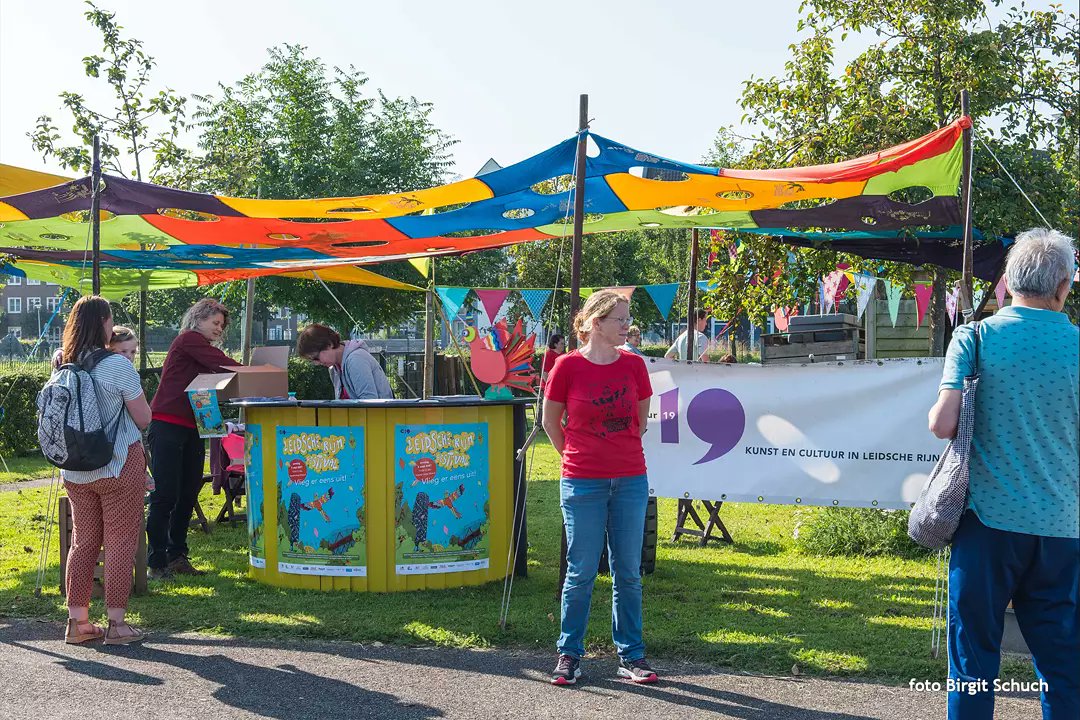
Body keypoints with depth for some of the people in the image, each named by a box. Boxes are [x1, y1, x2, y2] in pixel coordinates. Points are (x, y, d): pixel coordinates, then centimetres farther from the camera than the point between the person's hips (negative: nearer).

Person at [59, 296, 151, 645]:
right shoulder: (117, 367, -15)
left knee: (83, 541, 14)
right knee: (120, 542, 2)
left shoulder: (63, 367, 2)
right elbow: (144, 419, -9)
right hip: (118, 466, -6)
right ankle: (116, 624, 5)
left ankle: (78, 621, 18)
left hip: (75, 470, 6)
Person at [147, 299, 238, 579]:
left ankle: (177, 557, 19)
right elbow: (224, 365, -13)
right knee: (165, 495, -6)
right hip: (168, 425, -9)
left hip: (191, 429, 9)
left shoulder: (200, 349, 22)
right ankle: (157, 563, -1)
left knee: (188, 495, 10)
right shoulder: (189, 339, -3)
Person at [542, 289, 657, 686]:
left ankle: (631, 656, 20)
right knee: (581, 572, 4)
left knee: (628, 573, 8)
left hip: (630, 481, 3)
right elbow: (550, 420, 6)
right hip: (582, 483, -3)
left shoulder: (634, 365, 2)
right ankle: (569, 655, 18)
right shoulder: (568, 365, -7)